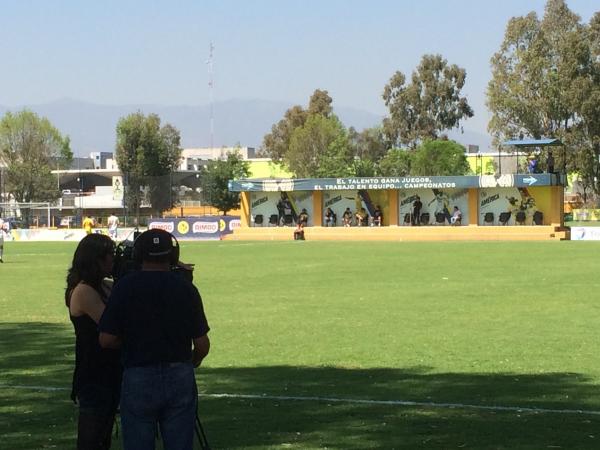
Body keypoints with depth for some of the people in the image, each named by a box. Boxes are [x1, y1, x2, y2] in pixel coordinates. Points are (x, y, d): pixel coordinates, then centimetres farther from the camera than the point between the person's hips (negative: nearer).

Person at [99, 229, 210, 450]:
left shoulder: (125, 287, -6)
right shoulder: (186, 287, -3)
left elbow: (106, 340, -7)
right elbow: (202, 345, -1)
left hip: (138, 379, -1)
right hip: (180, 379, 2)